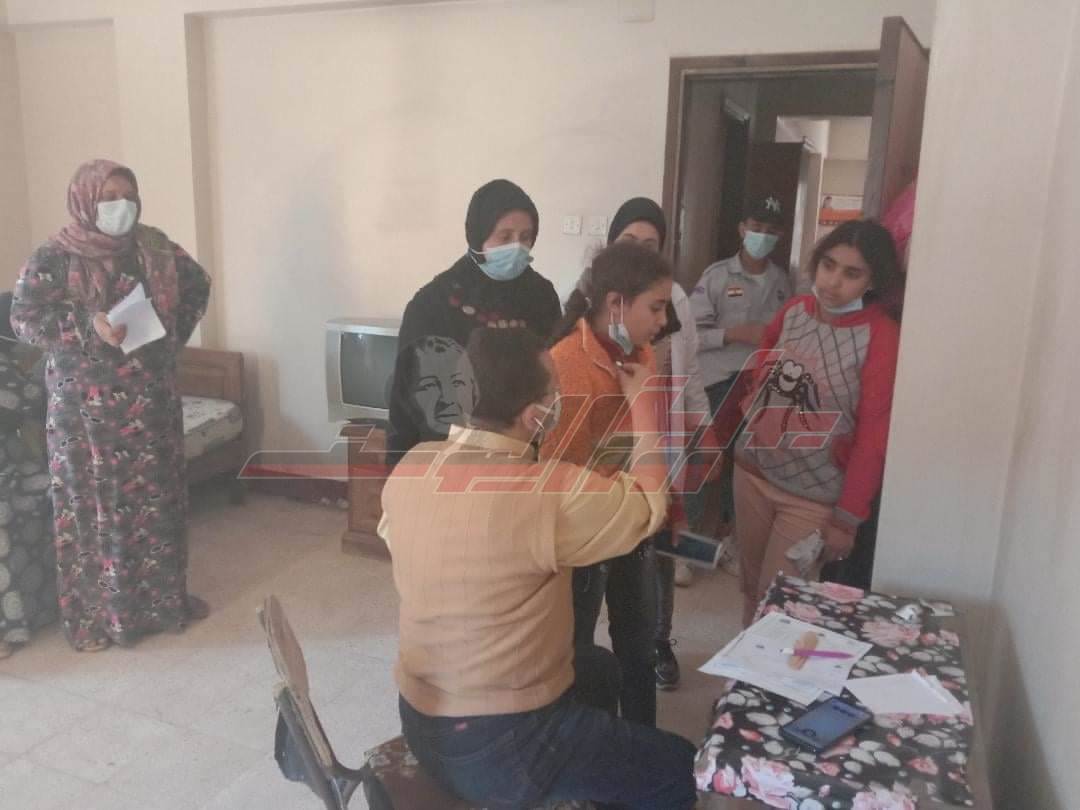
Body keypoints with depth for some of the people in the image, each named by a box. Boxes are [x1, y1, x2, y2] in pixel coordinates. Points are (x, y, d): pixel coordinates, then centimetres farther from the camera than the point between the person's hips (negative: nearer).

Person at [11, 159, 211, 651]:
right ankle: (96, 616, 17)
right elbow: (23, 318, -11)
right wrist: (90, 327, -25)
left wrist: (173, 336, 9)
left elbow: (196, 284, 17)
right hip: (87, 407, -4)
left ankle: (165, 599, 27)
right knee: (95, 505, 3)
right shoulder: (54, 257, -7)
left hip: (152, 399, 4)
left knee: (158, 496, 12)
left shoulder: (153, 247, 4)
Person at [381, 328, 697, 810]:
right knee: (681, 769, 11)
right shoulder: (551, 494, -29)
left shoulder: (409, 469, -8)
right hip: (504, 748, -7)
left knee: (598, 666, 29)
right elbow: (648, 504, -12)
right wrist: (642, 404, 1)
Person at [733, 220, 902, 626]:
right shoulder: (793, 310, 0)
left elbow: (874, 435, -14)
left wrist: (848, 517, -12)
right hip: (752, 470, 5)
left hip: (813, 496, -5)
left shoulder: (880, 337, -16)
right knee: (751, 590, 18)